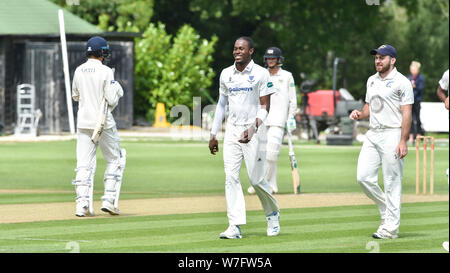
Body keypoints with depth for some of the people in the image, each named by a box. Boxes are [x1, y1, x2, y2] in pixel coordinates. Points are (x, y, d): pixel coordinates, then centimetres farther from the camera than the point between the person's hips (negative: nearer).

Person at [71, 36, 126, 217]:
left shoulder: (79, 71, 4)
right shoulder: (105, 72, -12)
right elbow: (112, 100, -15)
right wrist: (117, 89, 4)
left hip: (83, 123, 4)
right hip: (103, 123, -4)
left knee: (84, 164, 3)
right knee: (114, 160, 11)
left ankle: (82, 203, -7)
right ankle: (109, 200, 4)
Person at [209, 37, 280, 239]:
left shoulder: (261, 74, -4)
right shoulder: (226, 74, 11)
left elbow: (265, 107, -7)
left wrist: (253, 128, -22)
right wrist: (213, 134, 15)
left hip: (253, 129, -4)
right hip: (232, 131, 5)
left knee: (257, 179, -4)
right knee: (231, 177, -7)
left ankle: (272, 213, 23)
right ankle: (235, 226, -9)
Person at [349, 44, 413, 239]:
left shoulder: (401, 82, -7)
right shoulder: (372, 81, 17)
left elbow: (407, 113, -11)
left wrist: (403, 141, -18)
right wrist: (360, 114, 3)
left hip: (392, 134, -8)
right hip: (373, 134, 8)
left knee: (392, 183, -4)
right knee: (363, 177, 0)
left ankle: (390, 228, -1)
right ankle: (386, 210, 20)